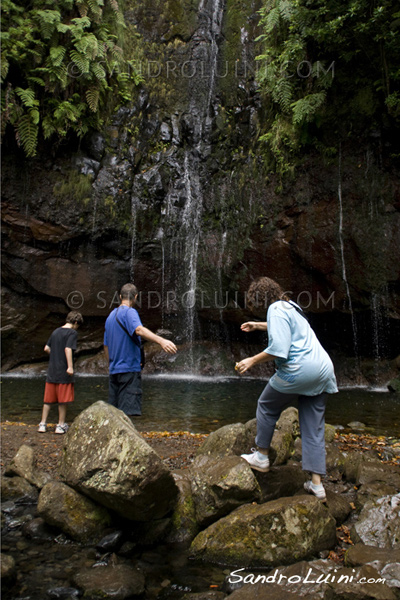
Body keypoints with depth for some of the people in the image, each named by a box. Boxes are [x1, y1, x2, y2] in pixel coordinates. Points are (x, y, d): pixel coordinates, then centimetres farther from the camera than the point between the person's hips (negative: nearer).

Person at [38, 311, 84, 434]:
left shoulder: (56, 331, 13)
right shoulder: (72, 333, -8)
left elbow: (46, 348, 15)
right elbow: (68, 349, -20)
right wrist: (70, 366, -21)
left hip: (51, 371, 6)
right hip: (64, 372, -6)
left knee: (48, 399, 13)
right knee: (63, 400, 4)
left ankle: (43, 424, 17)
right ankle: (61, 425, 12)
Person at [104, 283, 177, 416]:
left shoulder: (111, 316, 18)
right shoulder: (129, 312, -8)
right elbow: (139, 330, -30)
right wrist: (161, 340, -44)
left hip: (114, 370, 8)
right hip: (129, 368, -8)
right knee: (128, 410, -11)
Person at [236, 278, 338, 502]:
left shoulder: (277, 308, -8)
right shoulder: (291, 306, 21)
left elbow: (279, 348, -18)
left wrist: (252, 361, -9)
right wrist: (257, 325, 53)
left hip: (299, 369, -9)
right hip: (323, 368, 9)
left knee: (267, 406, 14)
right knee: (314, 427, 10)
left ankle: (262, 457, 25)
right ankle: (317, 483, 12)